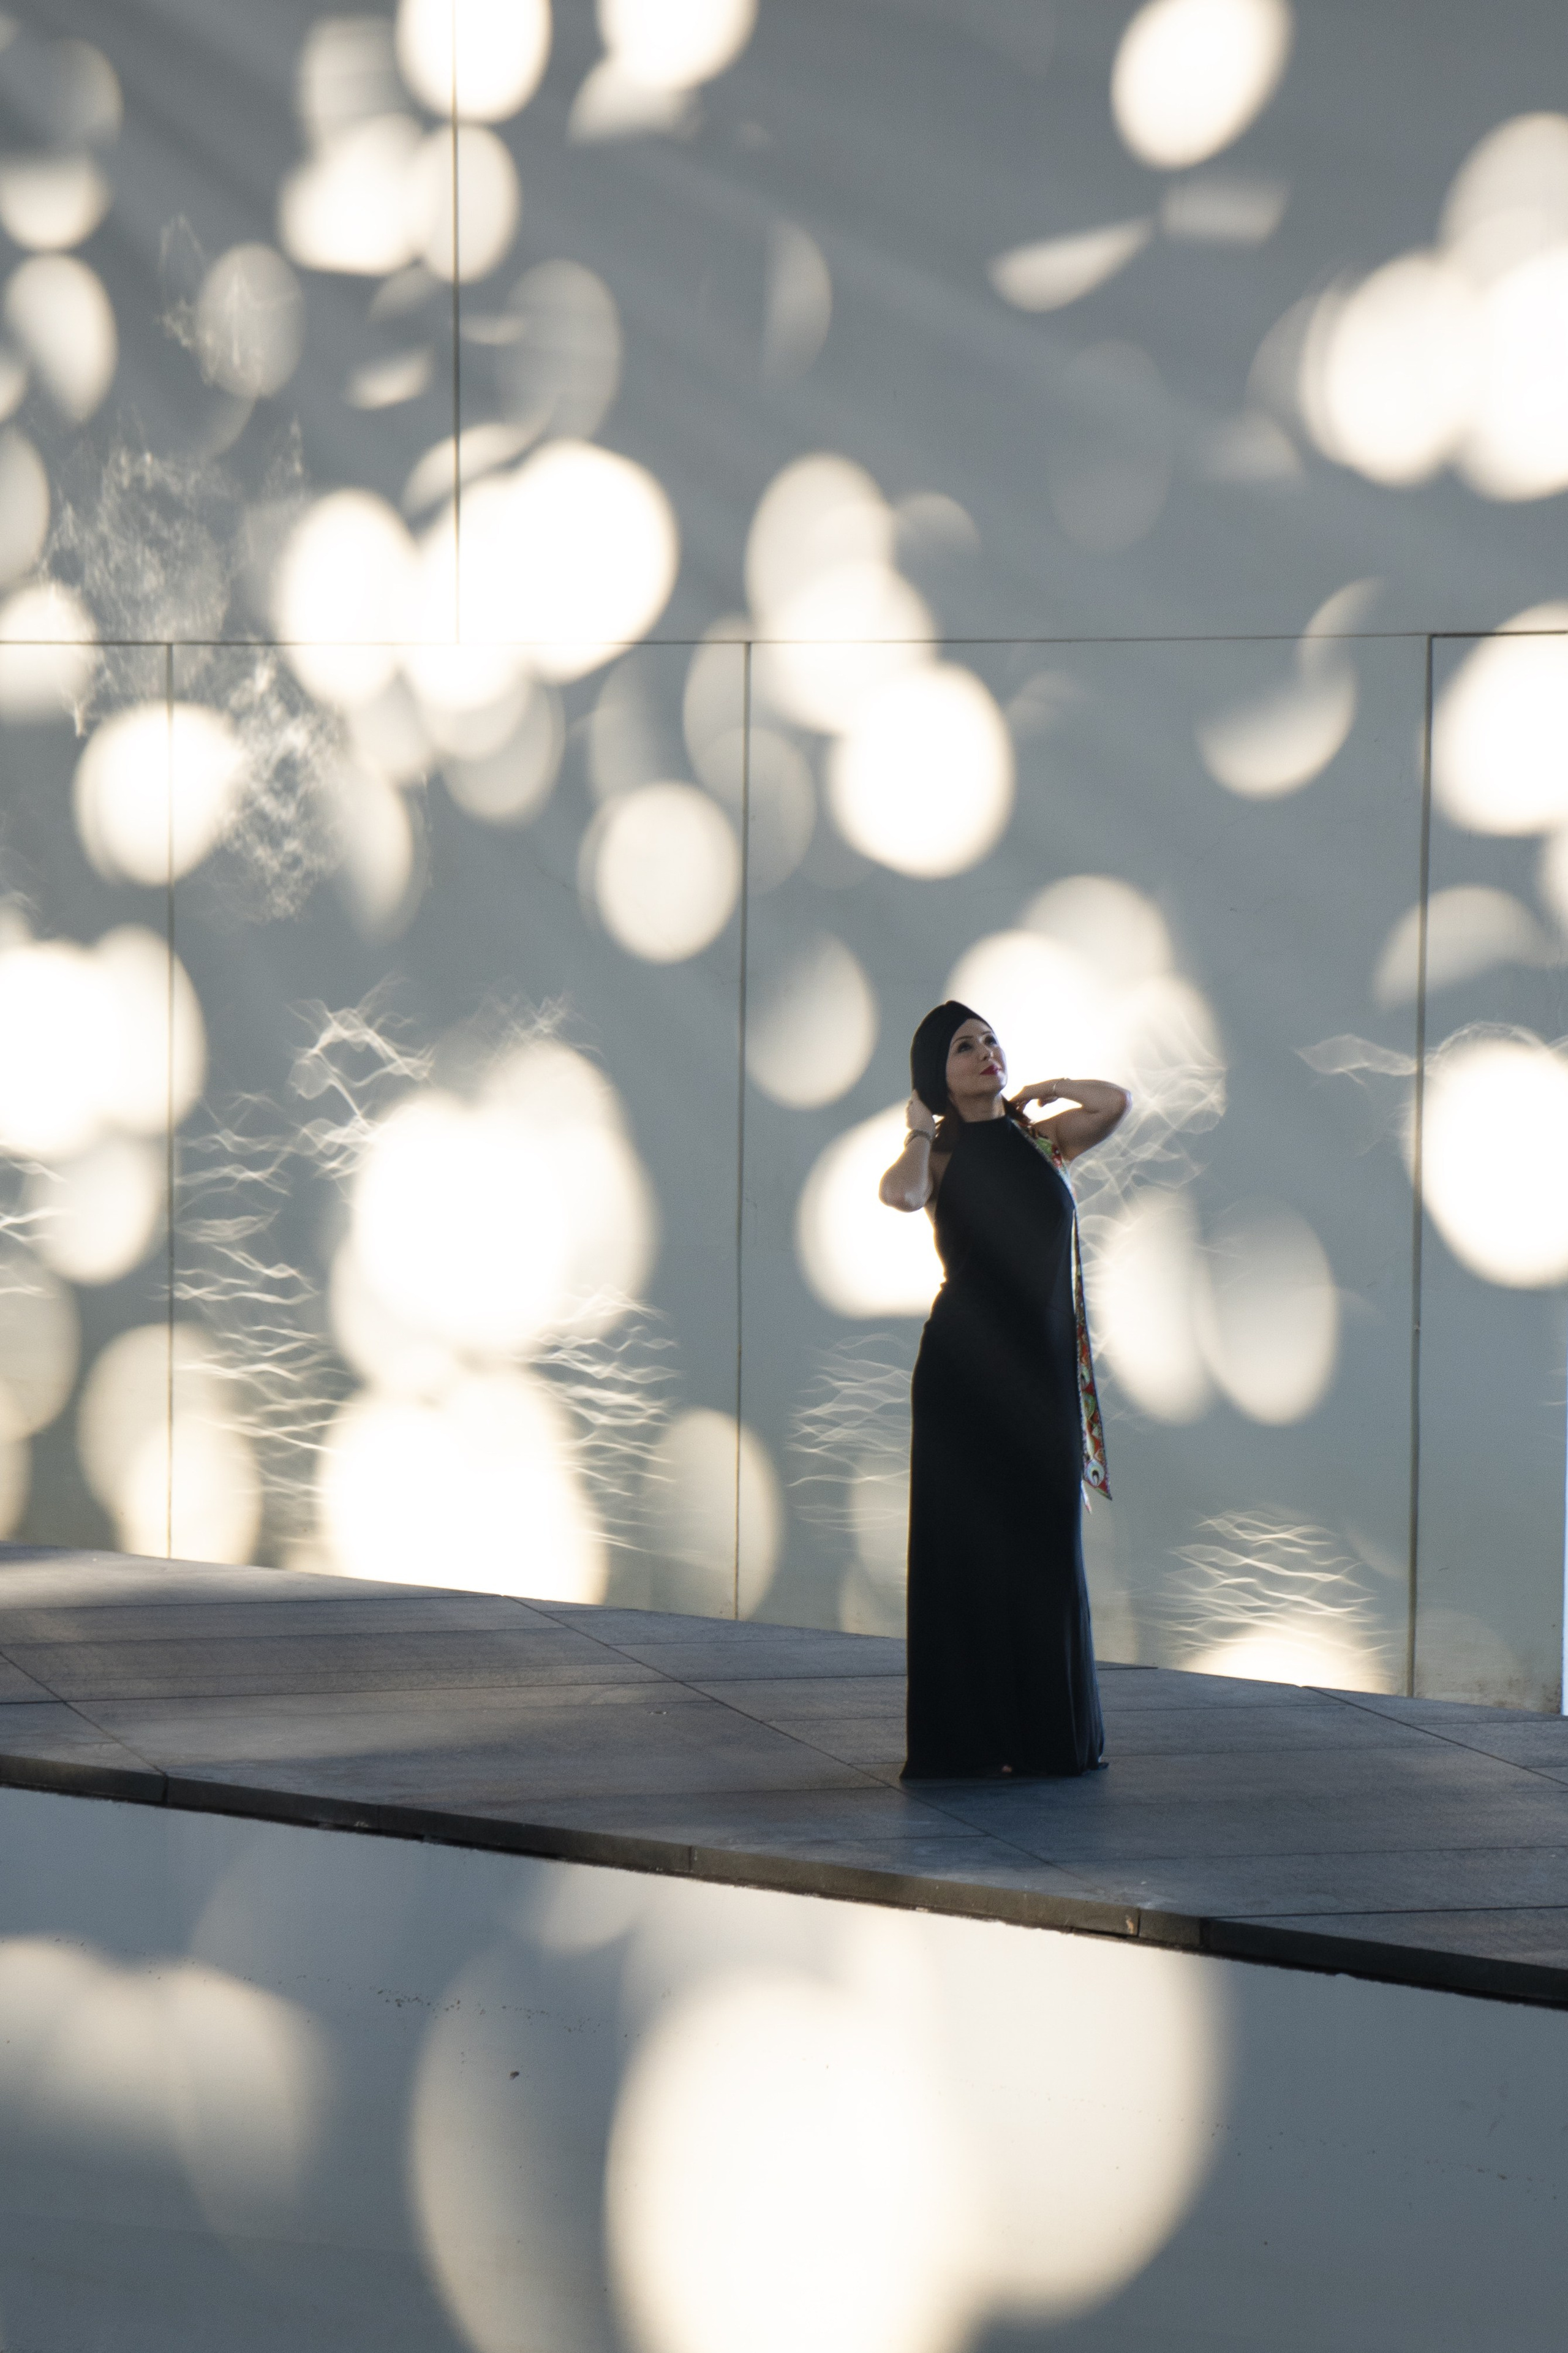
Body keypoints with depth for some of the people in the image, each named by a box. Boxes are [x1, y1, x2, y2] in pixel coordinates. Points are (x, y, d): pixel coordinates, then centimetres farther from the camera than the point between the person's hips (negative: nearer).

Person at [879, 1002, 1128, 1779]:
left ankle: (1047, 1730, 14)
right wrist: (920, 1127, -6)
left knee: (1044, 1550, 7)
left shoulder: (1037, 1138, 11)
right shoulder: (941, 1154, 0)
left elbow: (1117, 1101, -1)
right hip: (966, 1368, -4)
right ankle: (963, 1735, 3)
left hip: (1043, 1365, 4)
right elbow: (901, 1193, -22)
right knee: (965, 1547, -1)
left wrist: (1036, 1090, 6)